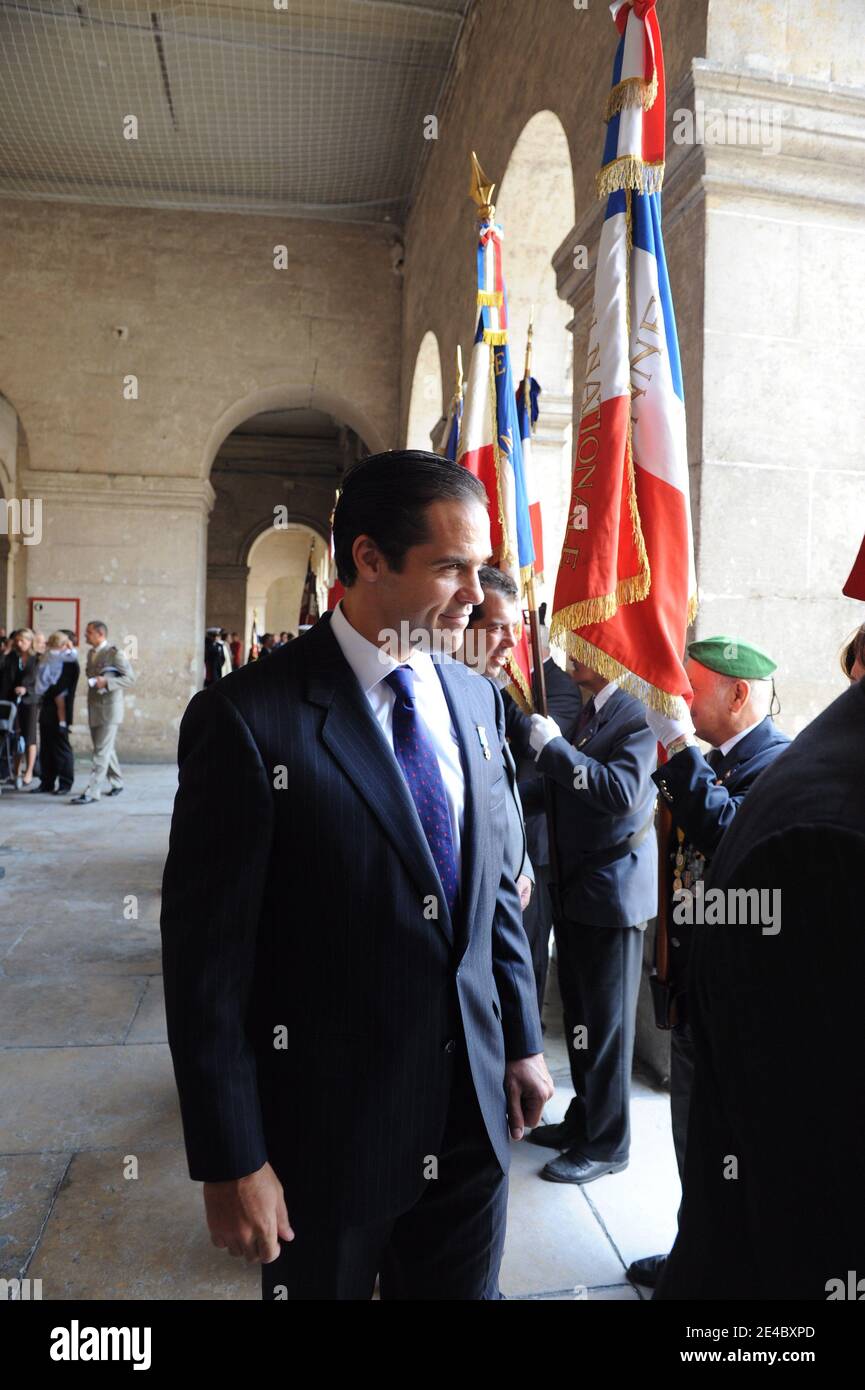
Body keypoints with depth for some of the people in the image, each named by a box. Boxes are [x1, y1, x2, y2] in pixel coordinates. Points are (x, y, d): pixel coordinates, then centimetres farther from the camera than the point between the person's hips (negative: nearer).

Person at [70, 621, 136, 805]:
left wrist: (106, 682, -22)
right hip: (94, 708, 8)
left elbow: (130, 678, -13)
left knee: (102, 751, -9)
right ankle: (116, 783, 29)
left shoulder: (115, 653, -11)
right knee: (105, 749, 15)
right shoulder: (91, 653, 13)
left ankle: (91, 792, -11)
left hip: (110, 708, -8)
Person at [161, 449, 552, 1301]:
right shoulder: (249, 718, -19)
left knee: (464, 1287, 22)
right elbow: (206, 957, -16)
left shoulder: (475, 697, 1)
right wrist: (231, 1164, -12)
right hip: (328, 1128, -4)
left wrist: (522, 1041, 10)